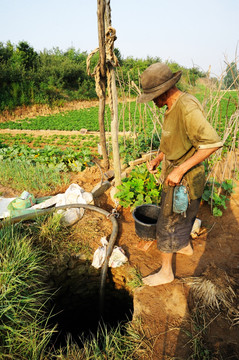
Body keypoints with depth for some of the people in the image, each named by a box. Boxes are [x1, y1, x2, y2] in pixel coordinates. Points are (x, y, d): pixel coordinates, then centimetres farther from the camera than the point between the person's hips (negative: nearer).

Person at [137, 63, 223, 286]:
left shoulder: (187, 107, -26)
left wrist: (180, 169, -33)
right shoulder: (173, 108, 6)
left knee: (167, 225, 4)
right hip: (175, 175, 10)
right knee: (180, 216, 28)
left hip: (184, 180, -9)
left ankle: (166, 272, 25)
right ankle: (185, 247, 55)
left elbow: (213, 142, -34)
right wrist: (157, 159, 10)